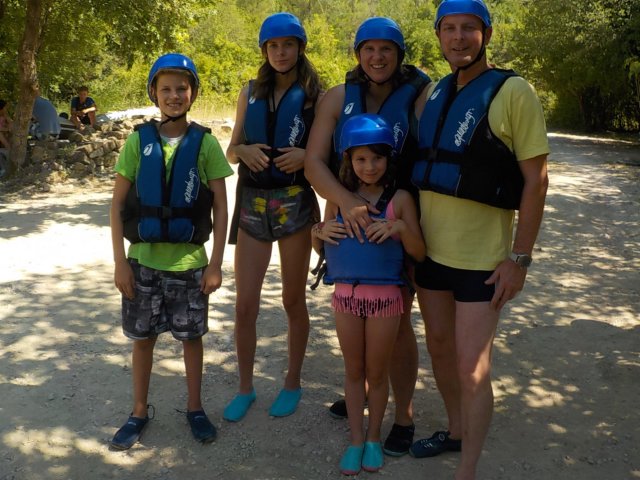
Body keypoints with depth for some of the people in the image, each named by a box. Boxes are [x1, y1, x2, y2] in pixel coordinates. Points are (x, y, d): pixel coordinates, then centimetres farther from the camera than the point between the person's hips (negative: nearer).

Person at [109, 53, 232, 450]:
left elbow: (221, 208, -3)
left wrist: (216, 263, -7)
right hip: (144, 260, 1)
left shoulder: (205, 143, -4)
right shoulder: (139, 140, -2)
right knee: (143, 338, 12)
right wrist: (120, 261, -5)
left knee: (191, 336, 11)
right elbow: (118, 204, 0)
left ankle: (195, 408, 29)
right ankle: (140, 411, 29)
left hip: (189, 261, -1)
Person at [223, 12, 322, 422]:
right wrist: (244, 150, -12)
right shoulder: (251, 92, 10)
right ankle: (246, 388, 20)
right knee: (245, 304, 3)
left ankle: (293, 384, 25)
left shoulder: (315, 96, 0)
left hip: (295, 203, -2)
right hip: (252, 204, 3)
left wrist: (305, 156, -20)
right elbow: (231, 150, 10)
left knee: (293, 300, 8)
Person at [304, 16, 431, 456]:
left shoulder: (421, 97, -10)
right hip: (350, 222, 4)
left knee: (397, 322, 2)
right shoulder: (339, 98, -2)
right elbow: (314, 162, -10)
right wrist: (345, 201, -28)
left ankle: (404, 417, 19)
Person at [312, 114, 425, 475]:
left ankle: (374, 438, 31)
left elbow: (420, 253, -6)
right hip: (346, 293, 3)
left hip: (384, 296, -2)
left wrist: (400, 228, -23)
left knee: (377, 373, 11)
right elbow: (320, 247, 10)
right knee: (353, 371, 15)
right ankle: (356, 440, 29)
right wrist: (320, 232, -12)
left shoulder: (400, 199, -7)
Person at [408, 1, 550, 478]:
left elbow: (536, 179, -12)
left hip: (482, 257, -6)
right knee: (440, 348, 18)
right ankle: (456, 430, 40)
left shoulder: (513, 92, -10)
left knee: (472, 368, -4)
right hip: (431, 249, 6)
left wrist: (520, 258, -14)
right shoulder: (432, 95, 8)